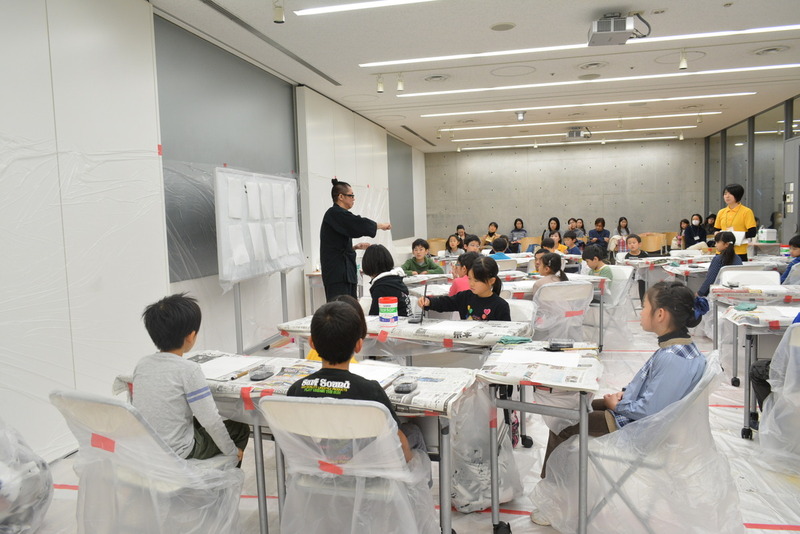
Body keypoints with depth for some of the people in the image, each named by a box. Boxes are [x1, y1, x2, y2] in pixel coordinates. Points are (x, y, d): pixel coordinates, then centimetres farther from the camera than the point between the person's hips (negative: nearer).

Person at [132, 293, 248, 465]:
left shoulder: (141, 365, -2)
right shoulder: (189, 370, -21)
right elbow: (210, 420, -20)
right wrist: (232, 451, -6)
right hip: (178, 452, -6)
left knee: (197, 422, 32)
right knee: (240, 428, 13)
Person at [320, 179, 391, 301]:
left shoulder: (337, 214, 19)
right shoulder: (335, 214, -11)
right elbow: (360, 224, -19)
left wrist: (355, 247, 11)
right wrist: (382, 225, -5)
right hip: (337, 273, -10)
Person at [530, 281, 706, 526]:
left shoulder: (673, 359, -31)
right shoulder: (678, 346, 0)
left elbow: (649, 409, -29)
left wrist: (617, 405, -13)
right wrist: (624, 393, 2)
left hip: (637, 428, -10)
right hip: (633, 411, 10)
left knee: (562, 427, -4)